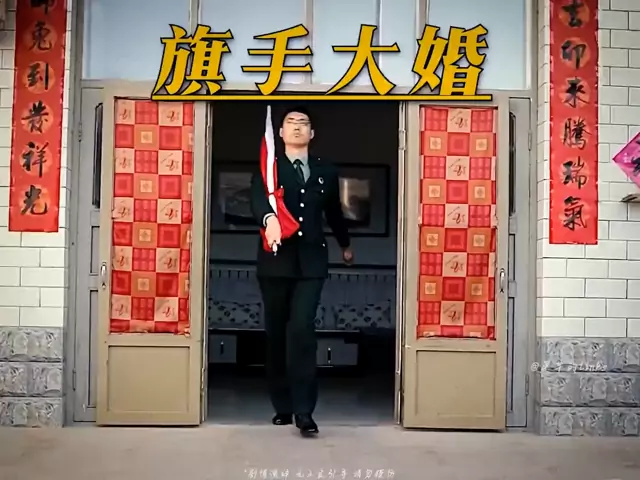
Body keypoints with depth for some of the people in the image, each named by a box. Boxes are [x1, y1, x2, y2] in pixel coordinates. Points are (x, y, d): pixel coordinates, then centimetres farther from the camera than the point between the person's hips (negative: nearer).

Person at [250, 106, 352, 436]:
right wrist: (269, 218, -40)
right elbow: (259, 199, -18)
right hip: (276, 261, 0)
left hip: (311, 261, 0)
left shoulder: (326, 172, 12)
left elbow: (333, 211, 27)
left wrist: (344, 244, 40)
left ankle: (303, 410, -9)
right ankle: (283, 406, 19)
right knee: (276, 334, 6)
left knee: (302, 329, -14)